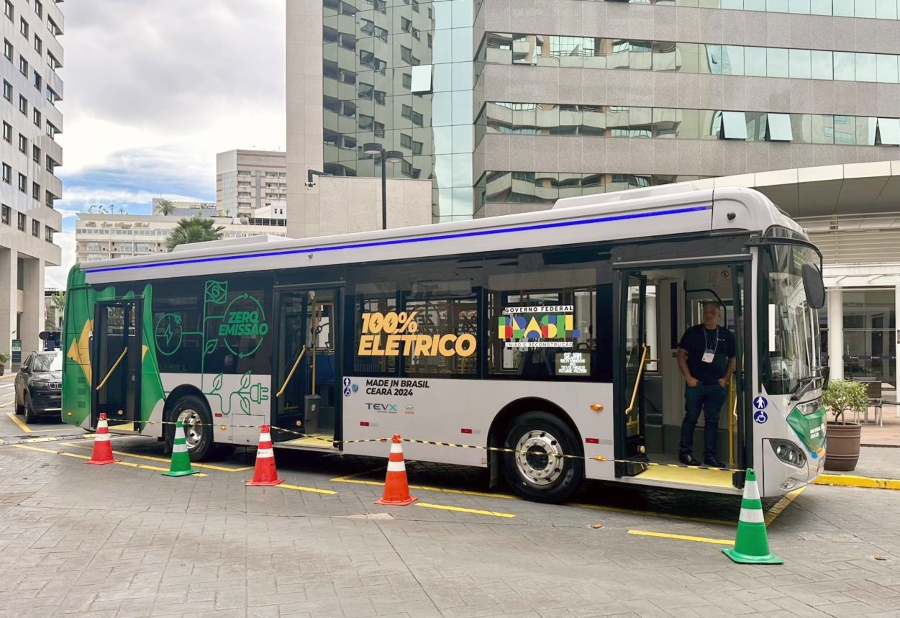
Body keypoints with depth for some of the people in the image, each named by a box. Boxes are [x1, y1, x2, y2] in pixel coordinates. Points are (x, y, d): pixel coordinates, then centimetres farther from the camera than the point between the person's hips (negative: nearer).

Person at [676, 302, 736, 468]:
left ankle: (710, 455, 14)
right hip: (695, 384, -2)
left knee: (712, 420, 7)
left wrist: (726, 378, 2)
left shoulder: (726, 335, 8)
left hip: (717, 386, 3)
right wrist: (688, 377, -6)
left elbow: (732, 359, 14)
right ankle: (685, 452, 9)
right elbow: (681, 355, 1)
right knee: (691, 418, 1)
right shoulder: (693, 332, 1)